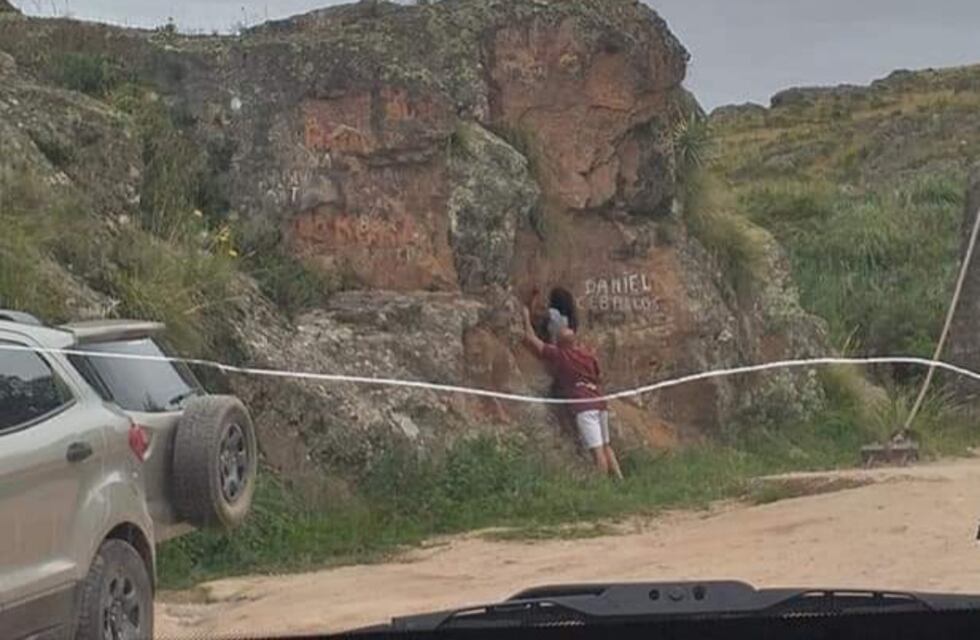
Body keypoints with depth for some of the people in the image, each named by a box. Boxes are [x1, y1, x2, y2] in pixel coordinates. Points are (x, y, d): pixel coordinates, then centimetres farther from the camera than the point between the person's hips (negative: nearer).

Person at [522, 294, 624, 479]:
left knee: (597, 449, -10)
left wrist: (526, 317, 16)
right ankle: (619, 479, 11)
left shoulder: (557, 355, -3)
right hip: (599, 402, 7)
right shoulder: (587, 354, 13)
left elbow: (531, 338, 4)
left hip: (583, 406, -6)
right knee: (606, 446, 14)